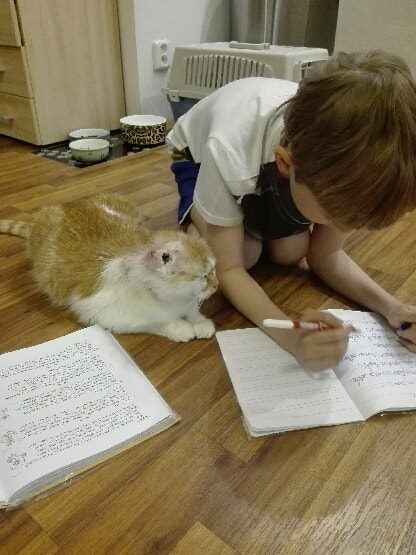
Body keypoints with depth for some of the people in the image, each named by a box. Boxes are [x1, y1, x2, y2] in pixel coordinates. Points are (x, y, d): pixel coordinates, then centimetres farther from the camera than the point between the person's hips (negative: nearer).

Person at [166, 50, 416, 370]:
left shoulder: (342, 154, -32)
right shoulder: (227, 155, -45)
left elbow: (326, 255, -19)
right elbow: (229, 269, -34)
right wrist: (291, 336, -50)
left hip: (274, 149, 3)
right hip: (202, 154, -2)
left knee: (290, 252, -13)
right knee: (246, 253, -21)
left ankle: (254, 214, 19)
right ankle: (196, 208, 10)